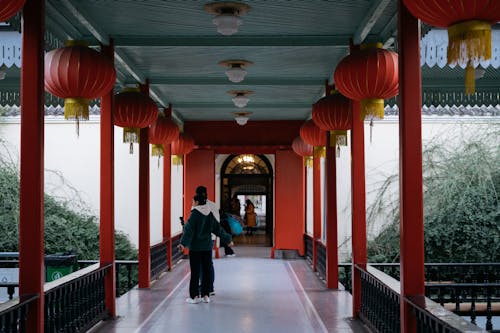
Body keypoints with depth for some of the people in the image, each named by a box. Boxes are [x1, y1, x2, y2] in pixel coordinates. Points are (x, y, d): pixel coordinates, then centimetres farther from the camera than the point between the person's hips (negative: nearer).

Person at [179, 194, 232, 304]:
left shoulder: (194, 214, -11)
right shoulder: (209, 214, 6)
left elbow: (189, 230, -22)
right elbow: (218, 228, 12)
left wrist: (183, 243, -30)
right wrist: (228, 239, 23)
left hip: (195, 247, -5)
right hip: (207, 246, 5)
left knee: (195, 271, -1)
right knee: (206, 271, 9)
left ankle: (194, 296, 2)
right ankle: (206, 295, 13)